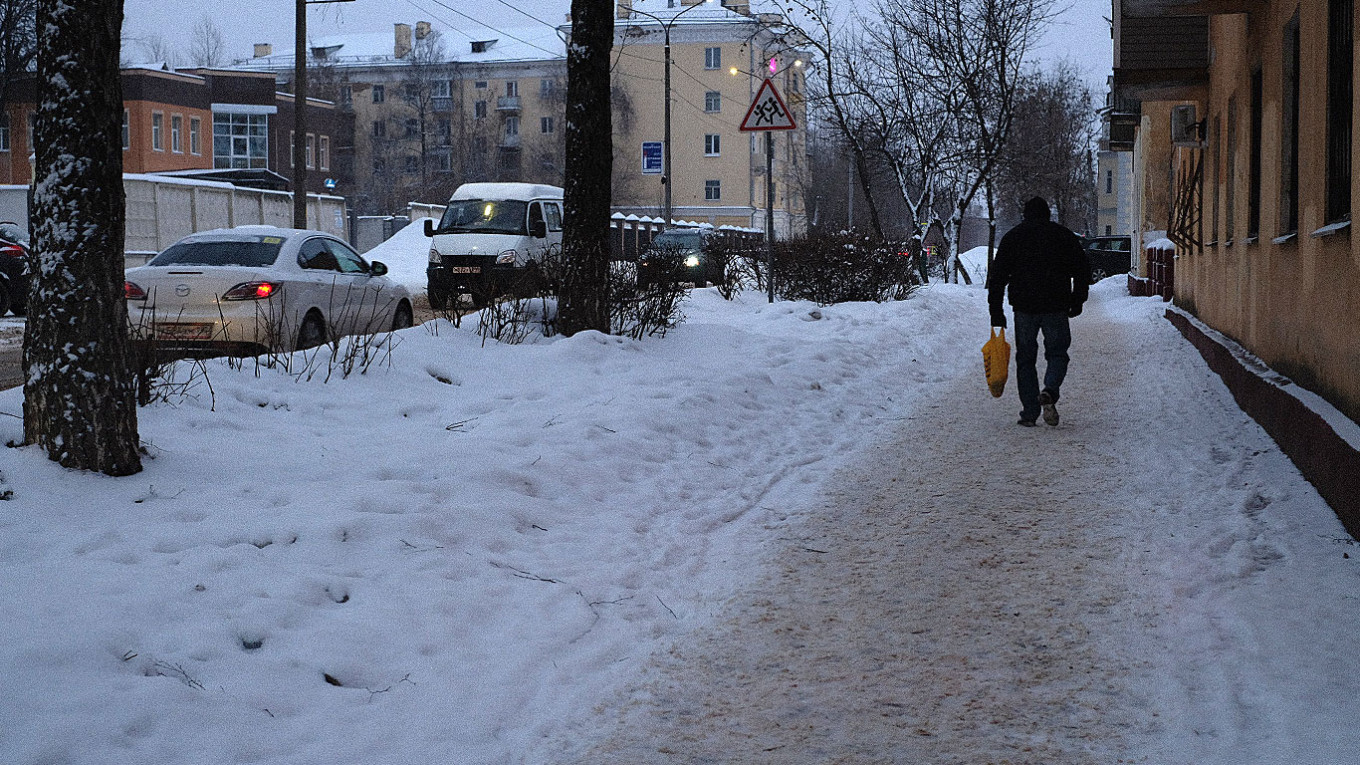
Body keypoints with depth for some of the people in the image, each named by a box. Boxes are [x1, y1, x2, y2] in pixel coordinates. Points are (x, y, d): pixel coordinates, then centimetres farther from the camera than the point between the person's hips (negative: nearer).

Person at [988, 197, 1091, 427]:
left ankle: (1030, 413, 4)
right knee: (1057, 354, 11)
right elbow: (1083, 270, 7)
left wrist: (996, 312, 5)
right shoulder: (1064, 235, 7)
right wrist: (1077, 302, 16)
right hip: (1056, 308, 0)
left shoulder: (1012, 237, 7)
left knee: (1025, 359, 9)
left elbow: (997, 276, 3)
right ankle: (1049, 392, -17)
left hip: (1024, 307, 0)